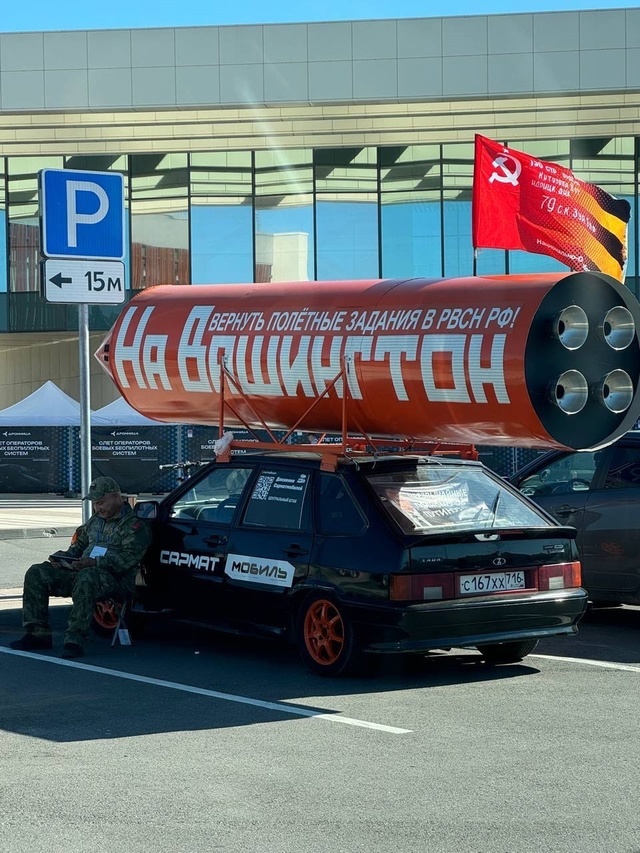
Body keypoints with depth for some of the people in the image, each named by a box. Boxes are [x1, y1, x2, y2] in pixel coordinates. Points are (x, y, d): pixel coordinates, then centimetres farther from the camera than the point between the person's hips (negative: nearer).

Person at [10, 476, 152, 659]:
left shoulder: (134, 525, -3)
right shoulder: (95, 521, 24)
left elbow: (127, 558, -16)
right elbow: (79, 545, 30)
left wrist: (94, 562, -27)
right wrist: (64, 556, 6)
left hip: (116, 579, -8)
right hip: (82, 571, 8)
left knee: (85, 578, -43)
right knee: (37, 573, -7)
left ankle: (74, 640, -43)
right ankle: (37, 634, -10)